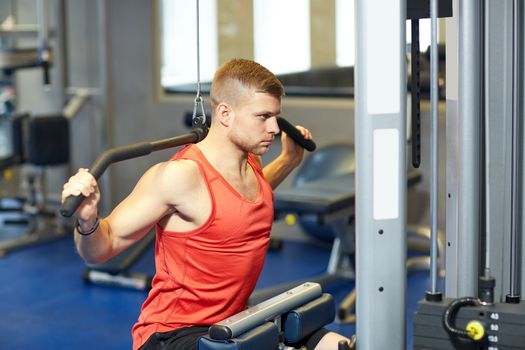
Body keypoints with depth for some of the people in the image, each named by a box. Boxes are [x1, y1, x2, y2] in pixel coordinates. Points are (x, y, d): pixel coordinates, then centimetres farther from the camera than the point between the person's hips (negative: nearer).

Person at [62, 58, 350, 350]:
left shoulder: (250, 162, 4)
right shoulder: (180, 175, -21)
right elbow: (101, 249, -17)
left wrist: (289, 159, 29)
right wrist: (87, 220, -37)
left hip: (232, 324, 9)